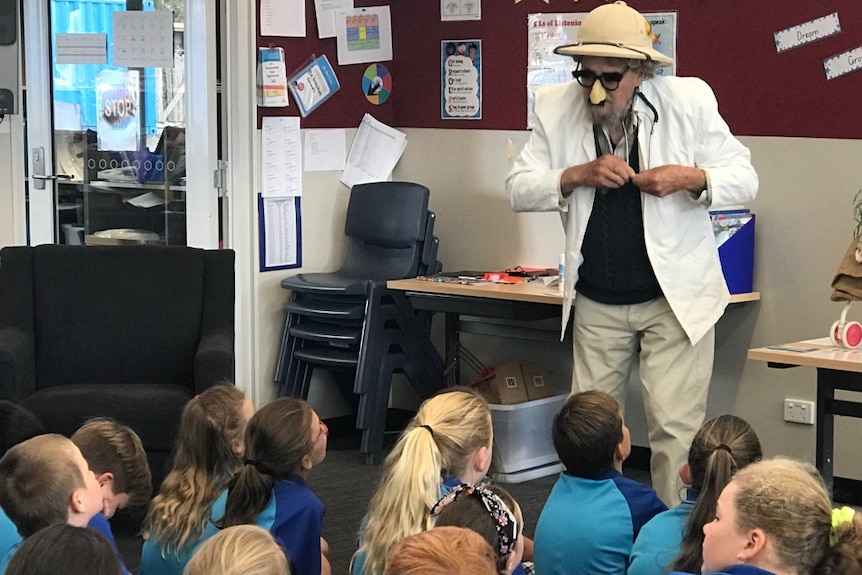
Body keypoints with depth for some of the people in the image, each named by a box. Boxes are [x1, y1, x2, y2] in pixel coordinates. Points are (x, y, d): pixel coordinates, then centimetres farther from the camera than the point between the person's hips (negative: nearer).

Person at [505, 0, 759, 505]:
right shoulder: (557, 108, -3)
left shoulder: (690, 101, -10)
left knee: (675, 427, -6)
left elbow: (744, 180, -3)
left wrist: (691, 178, -23)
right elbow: (519, 188, -2)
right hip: (597, 302, 3)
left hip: (675, 298, -3)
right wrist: (577, 175, -19)